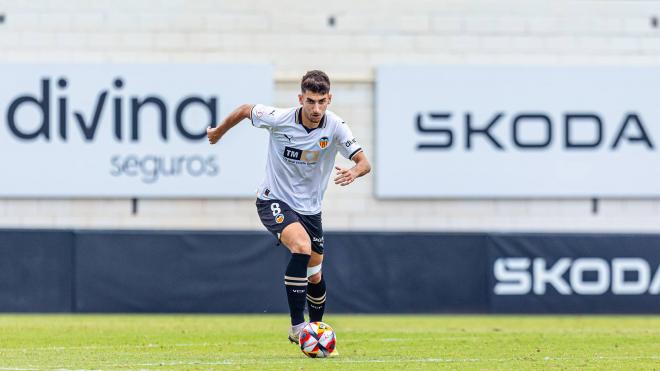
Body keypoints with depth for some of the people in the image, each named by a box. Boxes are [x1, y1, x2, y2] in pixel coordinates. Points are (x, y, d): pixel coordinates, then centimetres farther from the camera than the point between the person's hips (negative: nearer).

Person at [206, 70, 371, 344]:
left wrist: (354, 172, -40)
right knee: (302, 246, -31)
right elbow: (245, 110, -1)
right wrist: (218, 132, 15)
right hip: (274, 200, -4)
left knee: (315, 276, 12)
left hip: (309, 207, 4)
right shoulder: (278, 118, -19)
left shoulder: (335, 127, -15)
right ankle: (297, 326, -29)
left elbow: (363, 162, -16)